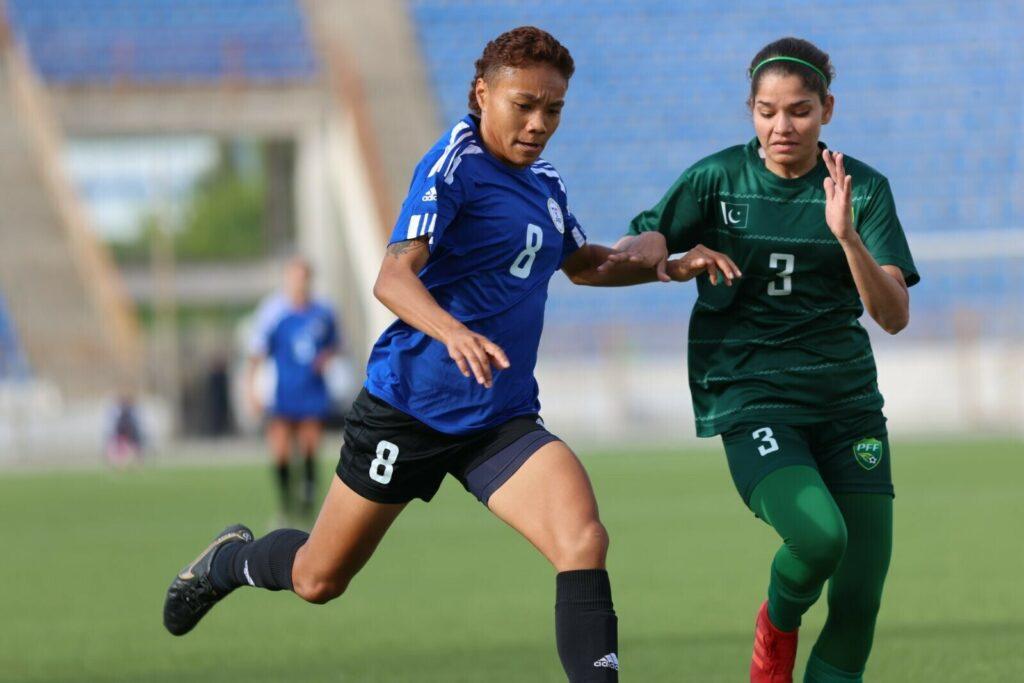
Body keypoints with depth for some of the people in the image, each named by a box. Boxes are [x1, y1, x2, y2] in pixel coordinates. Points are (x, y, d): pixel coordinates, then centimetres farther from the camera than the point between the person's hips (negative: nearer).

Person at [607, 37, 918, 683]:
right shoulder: (717, 179, -2)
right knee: (819, 535, -28)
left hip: (847, 401, 3)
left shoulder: (863, 189, 0)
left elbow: (894, 315, -8)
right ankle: (778, 623, 6)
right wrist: (646, 247, -18)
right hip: (751, 397, -3)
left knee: (859, 603, -3)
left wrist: (846, 236, -24)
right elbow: (644, 245, 6)